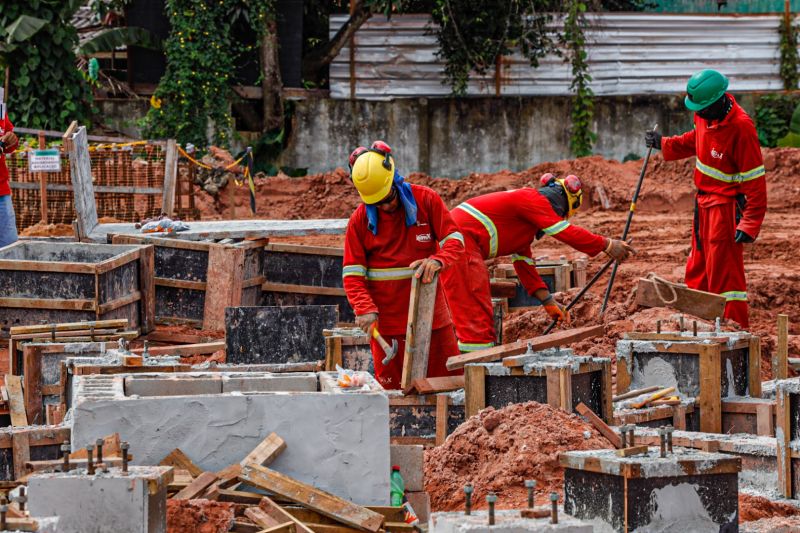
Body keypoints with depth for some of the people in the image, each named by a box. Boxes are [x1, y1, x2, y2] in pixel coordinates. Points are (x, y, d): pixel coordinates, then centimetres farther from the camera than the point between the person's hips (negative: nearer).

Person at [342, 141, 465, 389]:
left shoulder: (426, 200, -3)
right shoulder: (360, 220, -3)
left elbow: (454, 240, -3)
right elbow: (352, 274, -4)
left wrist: (438, 260, -26)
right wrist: (365, 309, -21)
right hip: (386, 321, -1)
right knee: (391, 390, 3)